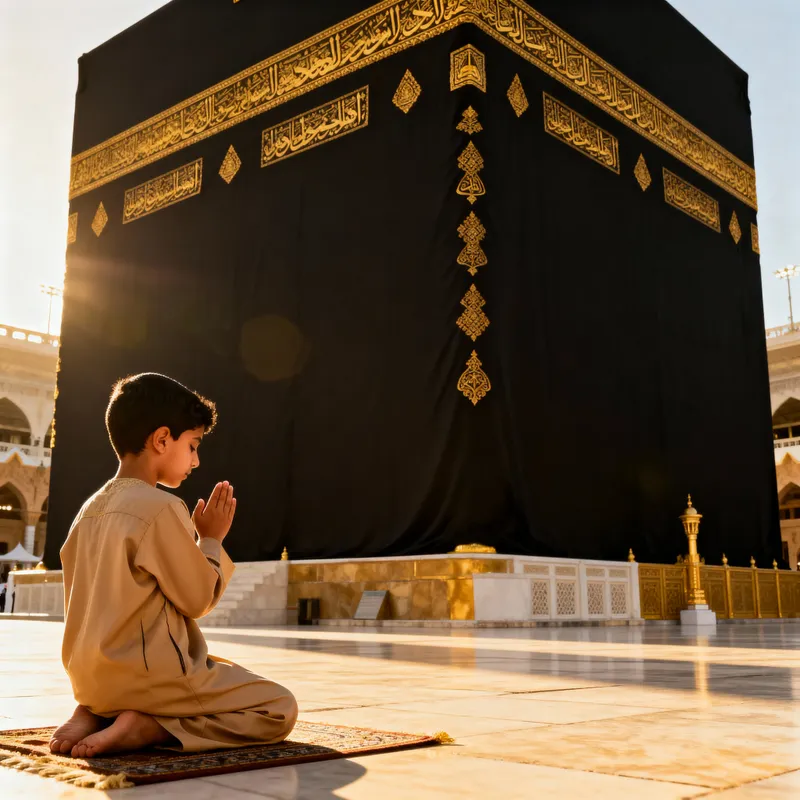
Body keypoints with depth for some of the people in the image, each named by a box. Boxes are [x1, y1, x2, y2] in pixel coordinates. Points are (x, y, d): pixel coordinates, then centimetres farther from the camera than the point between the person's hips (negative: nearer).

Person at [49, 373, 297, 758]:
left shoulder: (90, 510, 8)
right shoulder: (162, 507, -17)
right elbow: (198, 600, -12)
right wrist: (212, 540, 2)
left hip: (94, 678, 9)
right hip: (146, 676, -8)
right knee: (280, 708, 1)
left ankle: (96, 714, 9)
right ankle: (145, 727, -12)